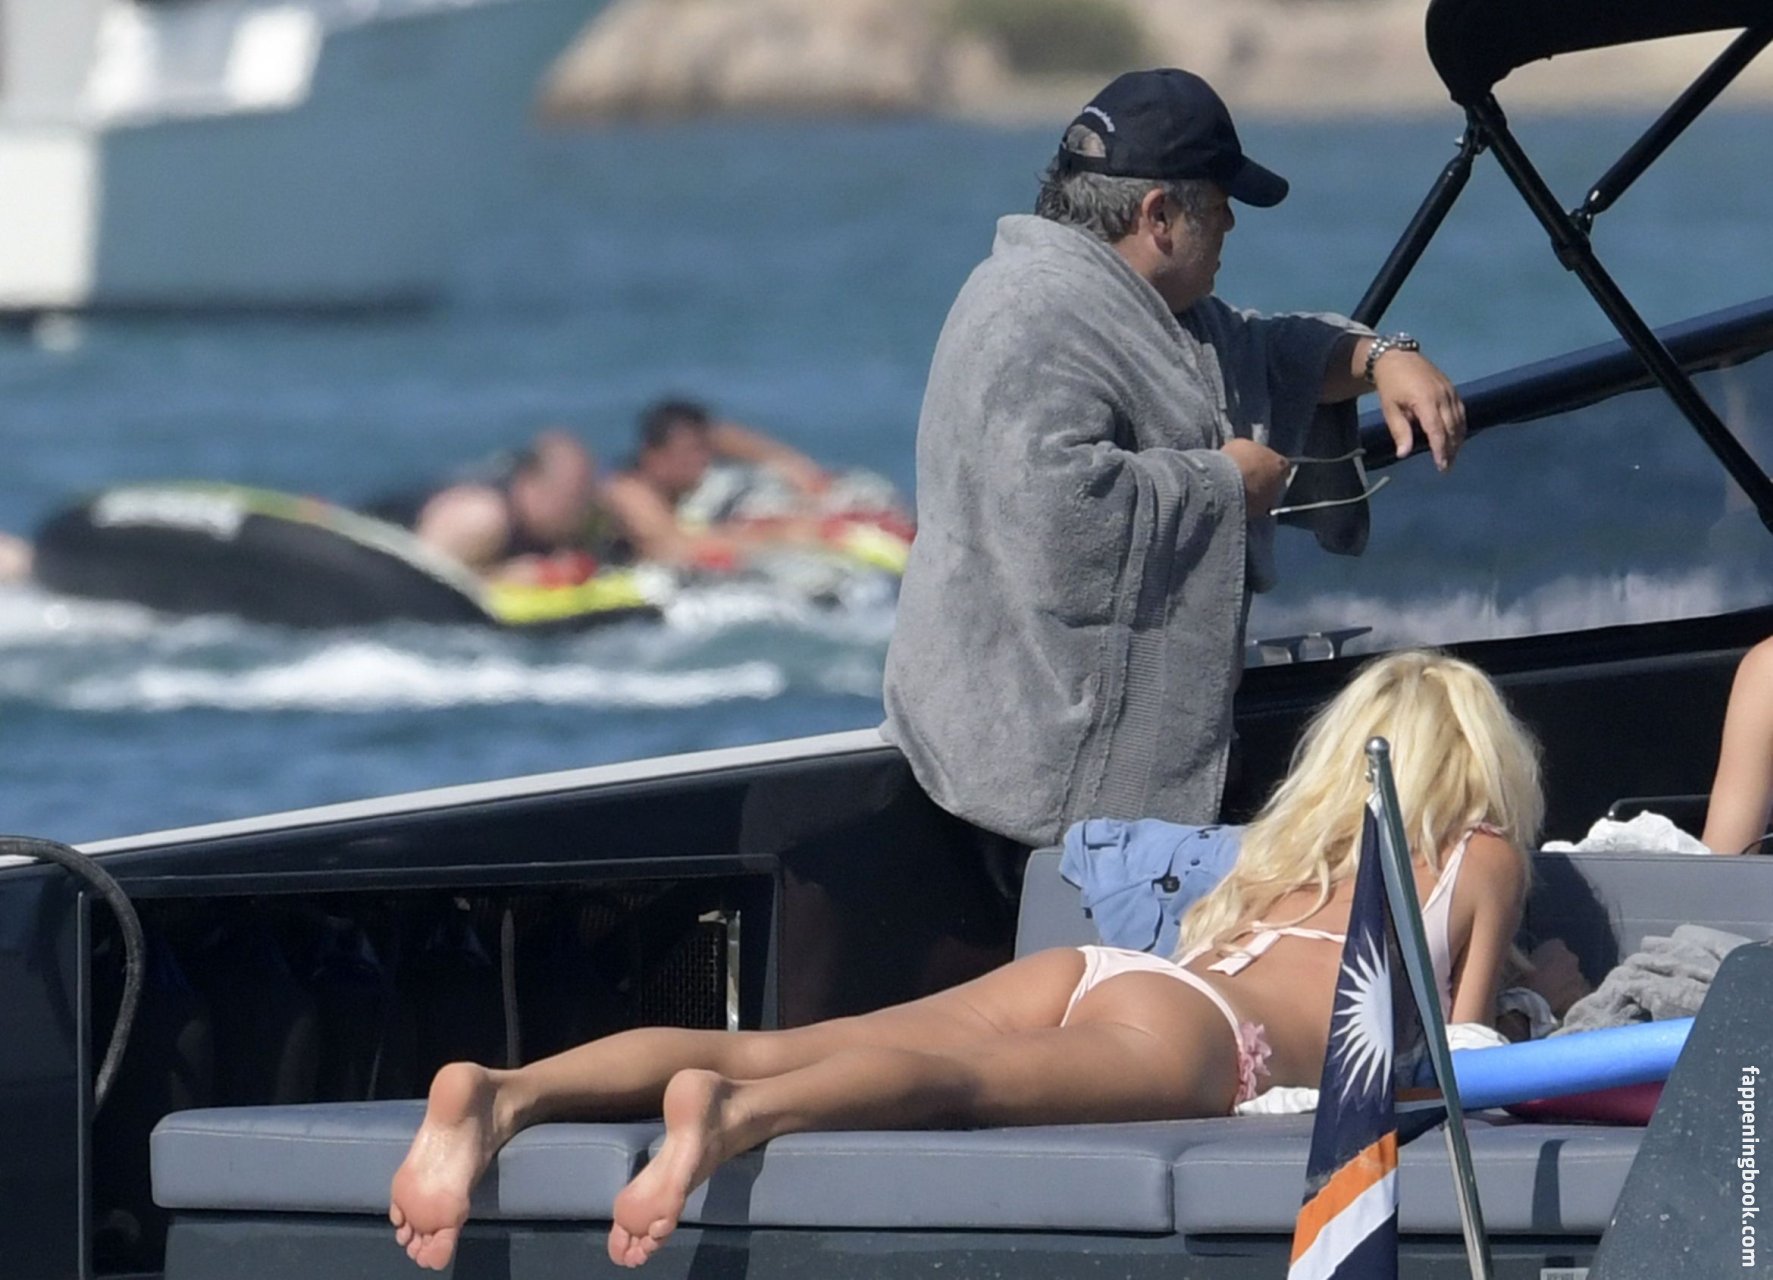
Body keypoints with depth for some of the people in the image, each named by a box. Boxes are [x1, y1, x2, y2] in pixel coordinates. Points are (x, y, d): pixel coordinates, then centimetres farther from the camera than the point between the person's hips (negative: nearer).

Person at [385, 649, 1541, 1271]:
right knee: (967, 1081, -35)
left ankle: (506, 1094, -41)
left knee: (773, 1051, -16)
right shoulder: (1485, 859, 24)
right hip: (1198, 1029, -6)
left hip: (1082, 970, 6)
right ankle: (730, 1116, -66)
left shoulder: (1287, 856, 39)